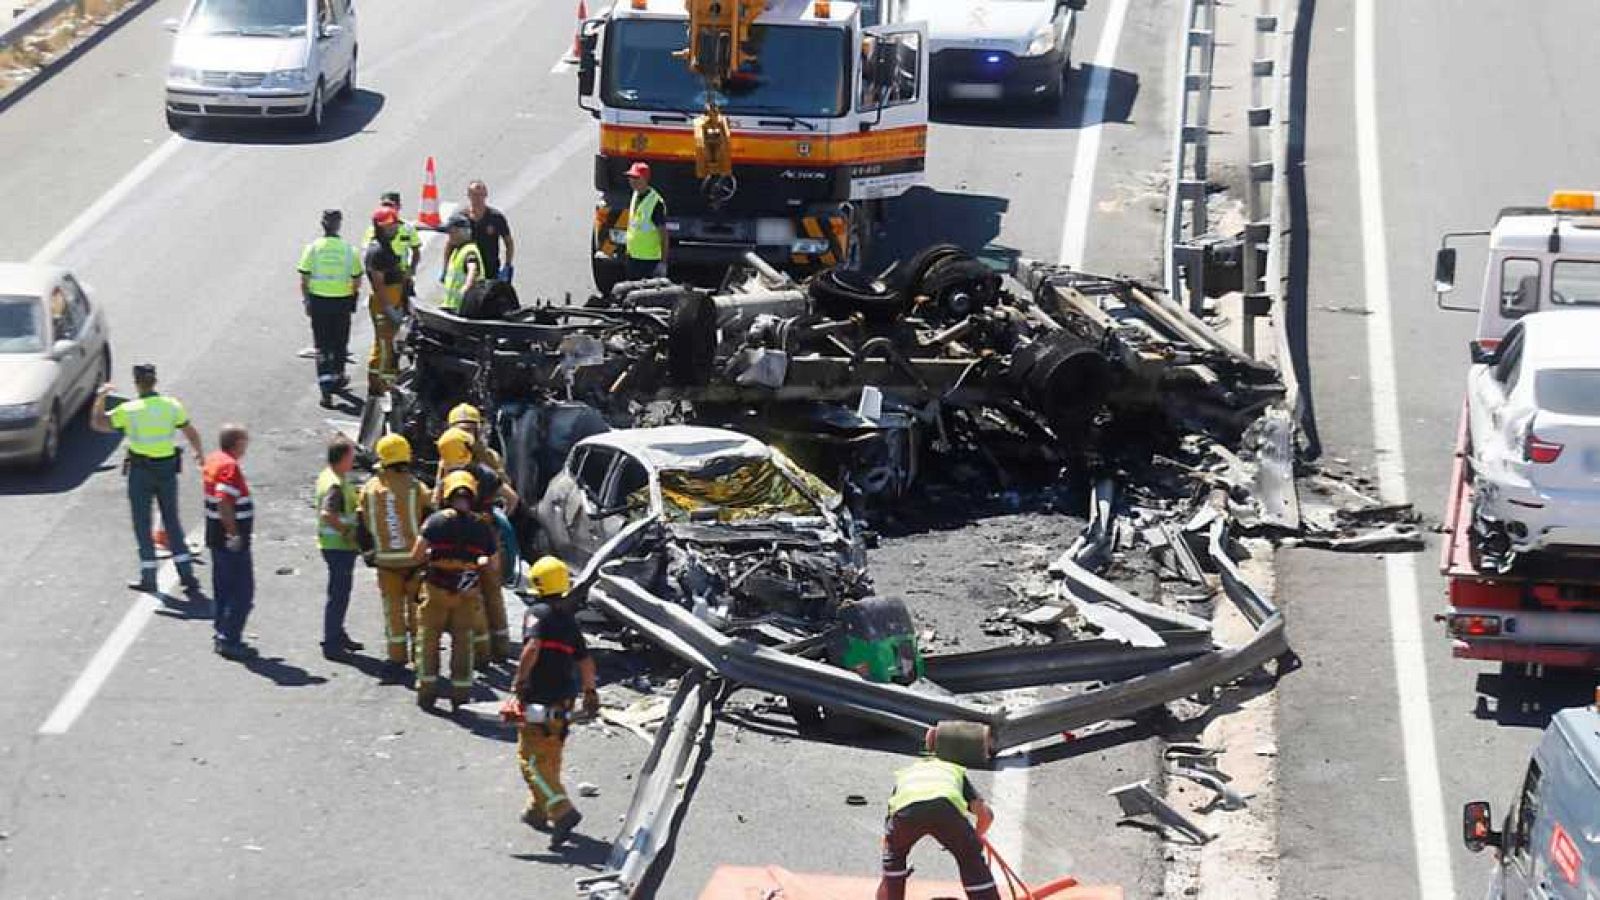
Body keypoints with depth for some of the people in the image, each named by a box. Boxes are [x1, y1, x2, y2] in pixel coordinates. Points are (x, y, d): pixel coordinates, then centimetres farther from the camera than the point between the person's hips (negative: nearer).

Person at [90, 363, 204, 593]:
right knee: (172, 522, 13)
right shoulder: (172, 406, -4)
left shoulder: (129, 410, -13)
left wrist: (100, 396, 6)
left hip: (141, 471, -3)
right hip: (168, 469, 3)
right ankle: (187, 574, 7)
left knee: (142, 524, 8)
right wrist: (200, 453, 26)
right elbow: (191, 433, 7)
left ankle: (148, 578, 11)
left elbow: (97, 423, -5)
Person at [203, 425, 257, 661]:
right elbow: (224, 502, -30)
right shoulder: (229, 466, -21)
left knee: (223, 588, 18)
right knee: (242, 591, -5)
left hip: (216, 536, 10)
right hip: (233, 541, -10)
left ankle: (221, 634, 25)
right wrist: (234, 533, -25)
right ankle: (229, 640, -6)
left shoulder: (213, 460, 10)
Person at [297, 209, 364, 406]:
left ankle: (326, 387, -10)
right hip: (342, 302, 0)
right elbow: (357, 282, -1)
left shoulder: (313, 248, -7)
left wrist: (306, 301, 7)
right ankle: (337, 378, 36)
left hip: (318, 301, 0)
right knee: (340, 344, 19)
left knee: (322, 346, 2)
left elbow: (304, 280, -5)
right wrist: (352, 299, 17)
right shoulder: (349, 250, -6)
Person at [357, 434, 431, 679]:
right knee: (417, 609, 9)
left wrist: (369, 554, 17)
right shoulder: (416, 488, -11)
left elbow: (363, 527, 5)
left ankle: (396, 658, 11)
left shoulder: (370, 488, 0)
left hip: (385, 560, 2)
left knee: (393, 610, 10)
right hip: (415, 558, -2)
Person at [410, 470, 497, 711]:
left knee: (428, 638, 11)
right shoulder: (481, 527, -1)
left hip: (436, 589, -2)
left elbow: (416, 556, -12)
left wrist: (430, 556, 9)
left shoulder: (435, 521, -9)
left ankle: (426, 691, 12)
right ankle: (460, 693, 14)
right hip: (467, 593, 2)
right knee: (463, 640, 13)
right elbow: (492, 564, 5)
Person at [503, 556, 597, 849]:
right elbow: (586, 660, 14)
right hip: (564, 700, 8)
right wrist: (590, 692, 25)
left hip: (538, 701, -8)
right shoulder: (569, 619, 11)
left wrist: (518, 682, -21)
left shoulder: (538, 613, -11)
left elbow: (532, 647, -27)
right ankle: (537, 811, 33)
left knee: (532, 760, -4)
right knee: (551, 757, 20)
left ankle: (562, 812, -17)